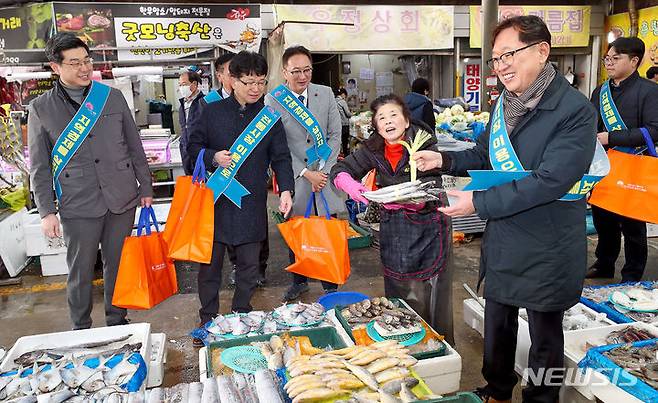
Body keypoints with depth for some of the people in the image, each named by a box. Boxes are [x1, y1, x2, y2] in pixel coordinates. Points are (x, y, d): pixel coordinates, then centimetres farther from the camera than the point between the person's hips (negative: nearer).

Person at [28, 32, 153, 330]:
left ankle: (117, 322, 31)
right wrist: (46, 211, -1)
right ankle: (81, 331, 28)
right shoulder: (41, 109, 2)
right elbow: (39, 167, 4)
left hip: (122, 199, 2)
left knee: (117, 266, 13)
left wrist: (145, 188, 8)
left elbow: (135, 147, 9)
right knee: (80, 273, 8)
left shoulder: (113, 97, 5)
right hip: (78, 205, -1)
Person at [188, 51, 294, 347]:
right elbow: (194, 146, 7)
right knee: (210, 264, 7)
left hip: (252, 203, 1)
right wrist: (213, 157, -13)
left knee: (249, 264, 10)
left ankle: (241, 316, 30)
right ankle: (208, 320, 24)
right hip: (215, 200, -1)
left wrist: (286, 189, -11)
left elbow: (281, 157, 3)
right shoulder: (212, 112, 1)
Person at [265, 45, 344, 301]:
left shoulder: (326, 94, 5)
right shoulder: (272, 100, -3)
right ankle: (299, 281, 31)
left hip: (325, 175, 1)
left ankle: (330, 287, 20)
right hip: (294, 179, -1)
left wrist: (323, 171, -7)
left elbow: (335, 136, 4)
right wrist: (306, 173, -12)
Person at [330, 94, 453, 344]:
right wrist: (349, 185, -20)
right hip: (393, 228, 4)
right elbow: (339, 169, 3)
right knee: (397, 293, 14)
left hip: (428, 227, -4)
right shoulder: (374, 149, -2)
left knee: (431, 293, -1)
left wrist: (400, 199, -40)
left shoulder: (425, 145, -16)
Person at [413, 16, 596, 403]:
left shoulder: (575, 111, -19)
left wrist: (478, 203, -24)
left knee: (545, 334, 13)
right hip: (502, 240, 7)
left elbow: (549, 181, -27)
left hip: (546, 250, -7)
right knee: (497, 323, 22)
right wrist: (445, 160, -3)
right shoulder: (504, 103, 4)